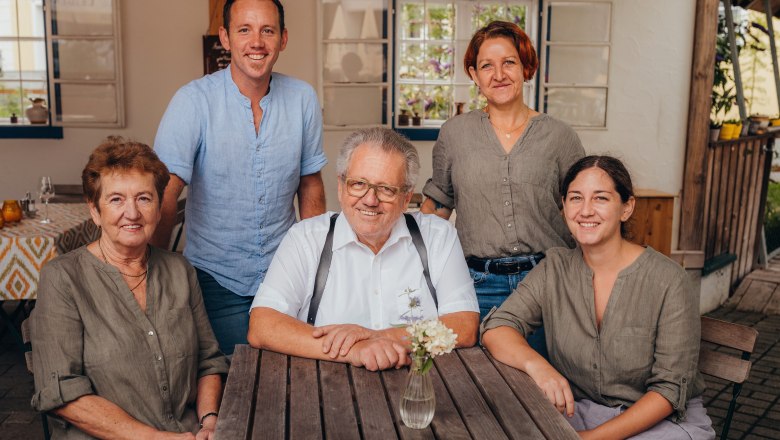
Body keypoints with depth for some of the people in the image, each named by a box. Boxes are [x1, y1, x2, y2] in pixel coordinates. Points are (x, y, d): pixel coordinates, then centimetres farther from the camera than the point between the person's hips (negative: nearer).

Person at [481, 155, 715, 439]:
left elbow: (670, 389, -13)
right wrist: (534, 363, -29)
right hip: (577, 411, 3)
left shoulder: (667, 281, -13)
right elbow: (496, 329, -8)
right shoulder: (554, 269, -2)